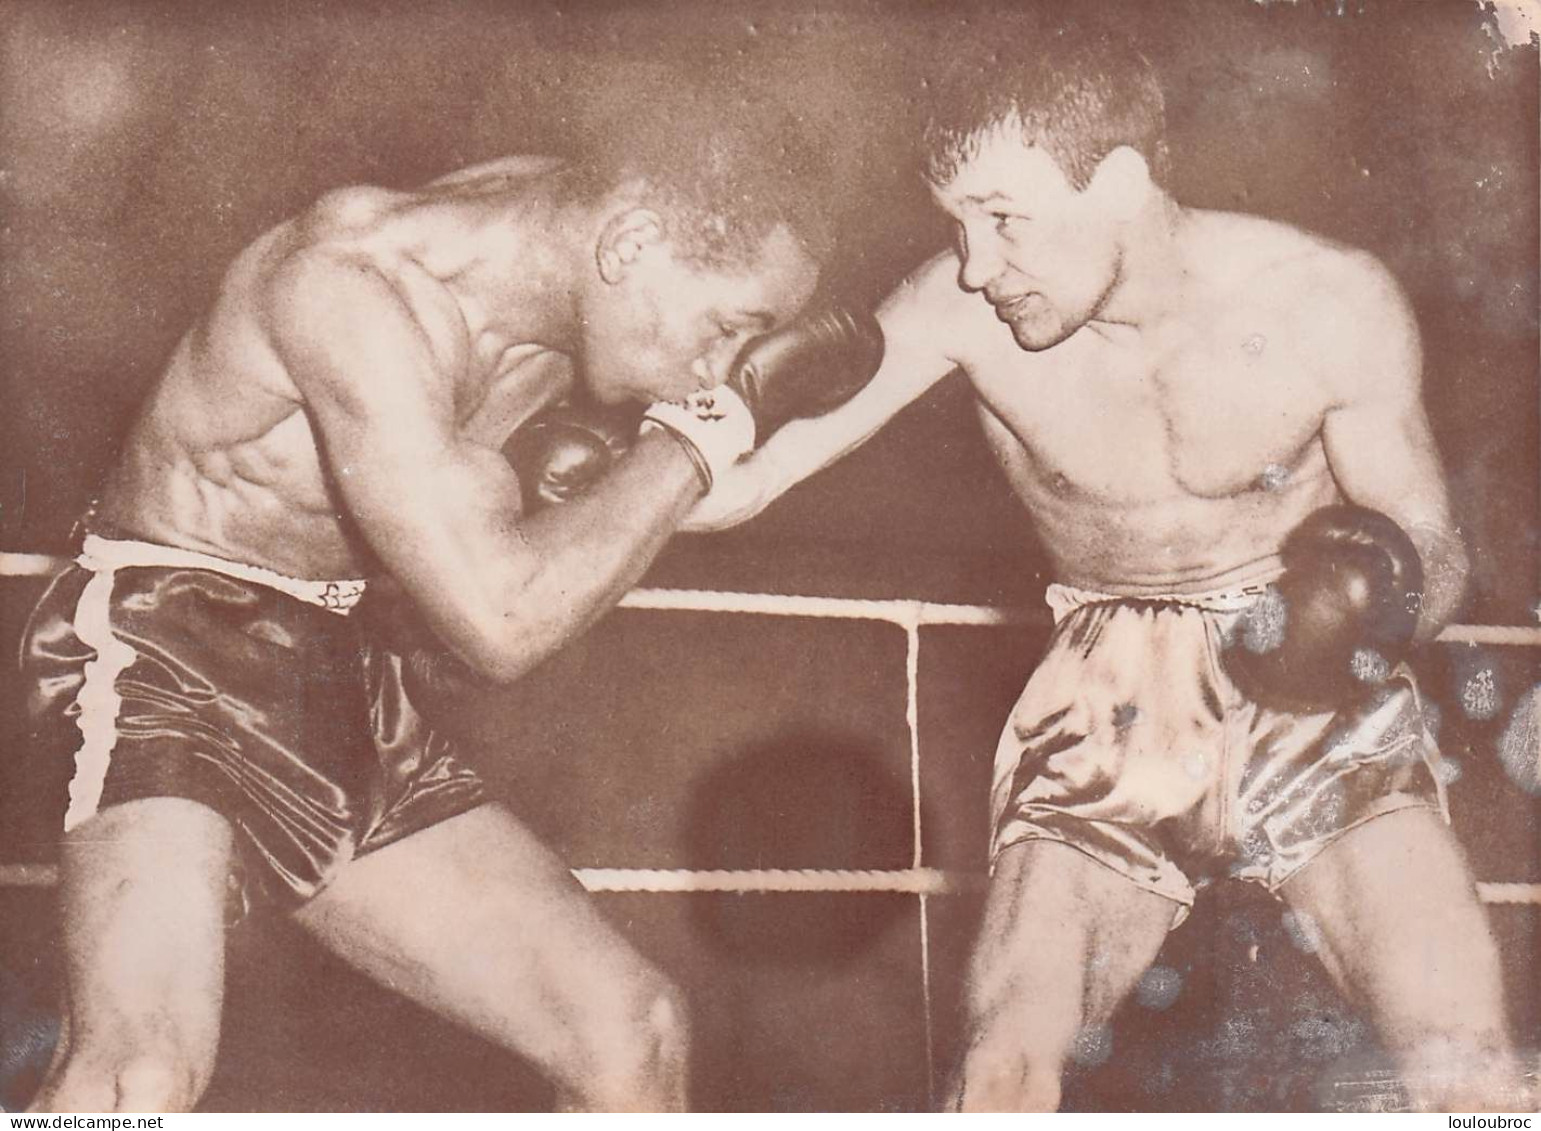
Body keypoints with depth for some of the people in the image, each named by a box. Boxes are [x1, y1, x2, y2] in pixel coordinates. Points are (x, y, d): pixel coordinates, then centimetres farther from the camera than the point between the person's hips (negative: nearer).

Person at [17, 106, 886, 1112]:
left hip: (338, 683, 8)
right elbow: (503, 620, -30)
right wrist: (700, 434, -21)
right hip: (164, 650, -8)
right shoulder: (355, 284, -25)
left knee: (633, 1033, 5)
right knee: (141, 1078, -32)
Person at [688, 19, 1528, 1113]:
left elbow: (1434, 547, -5)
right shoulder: (959, 306, -15)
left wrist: (1378, 607, -27)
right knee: (1004, 1066, -13)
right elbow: (734, 482, -16)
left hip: (1318, 708, 0)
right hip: (1111, 707, 1)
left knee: (1465, 1064, -15)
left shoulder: (1332, 306, -15)